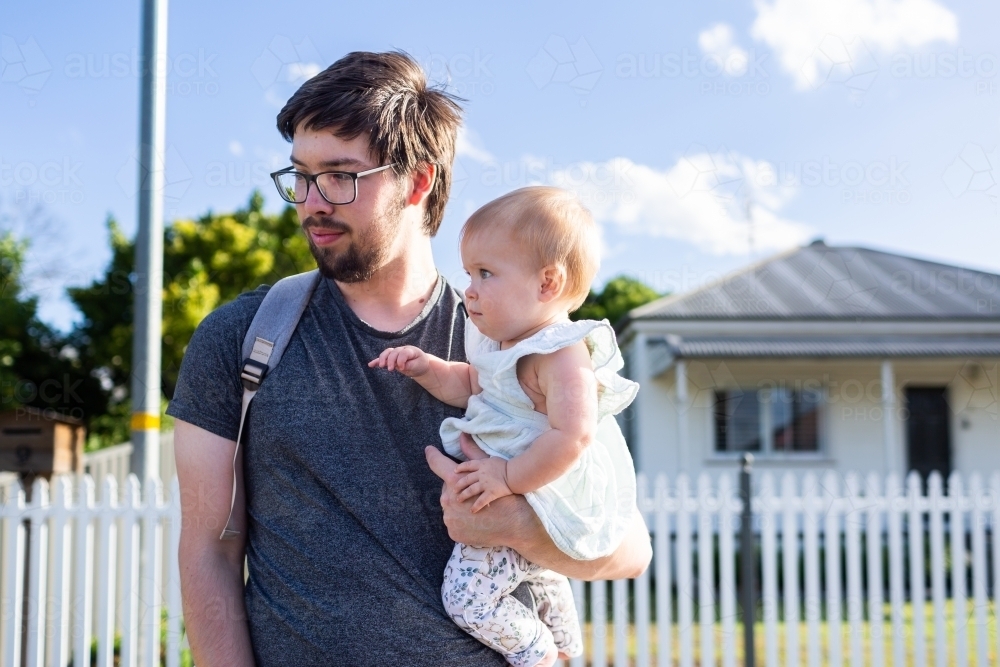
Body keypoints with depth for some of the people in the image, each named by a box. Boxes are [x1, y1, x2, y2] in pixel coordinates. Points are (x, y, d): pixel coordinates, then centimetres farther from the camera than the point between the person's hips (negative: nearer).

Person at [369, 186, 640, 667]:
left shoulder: (561, 354, -29)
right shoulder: (499, 343, 2)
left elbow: (572, 436, -38)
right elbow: (472, 385, 19)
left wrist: (509, 478, -31)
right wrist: (427, 369, 1)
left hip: (541, 498, -11)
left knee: (466, 595, -12)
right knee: (533, 567, 35)